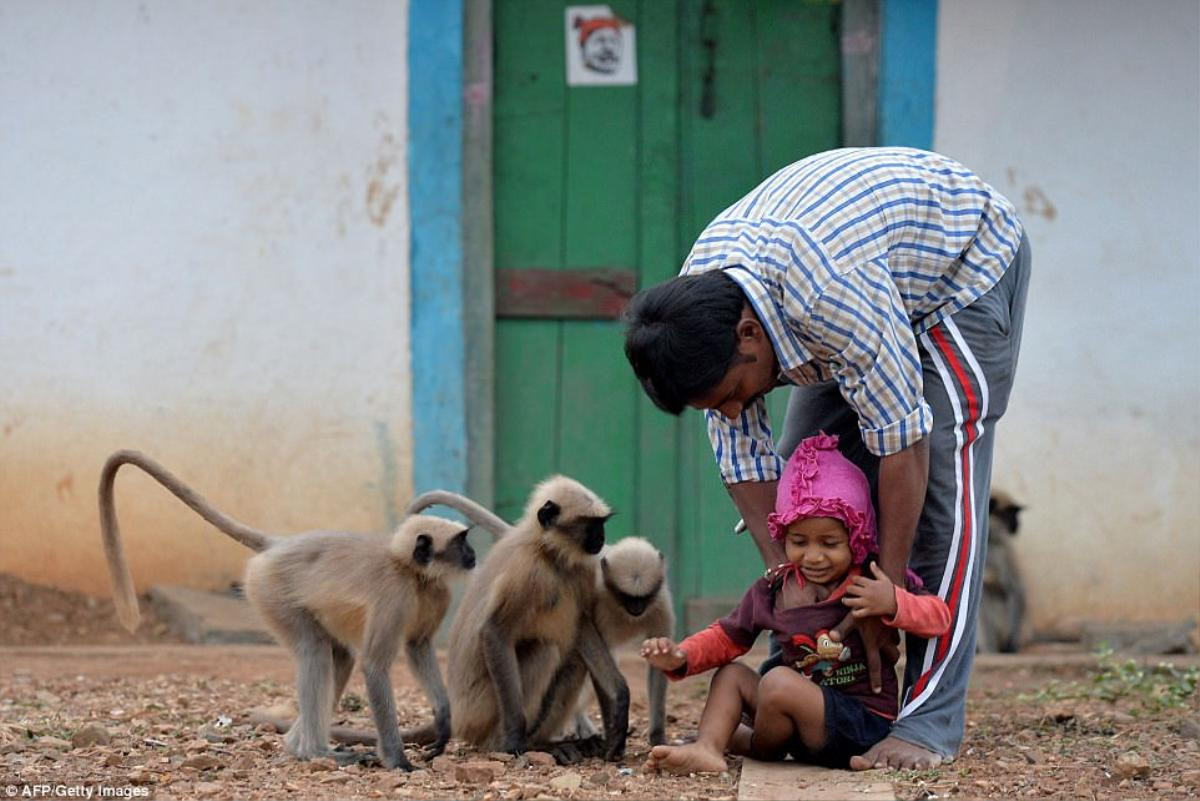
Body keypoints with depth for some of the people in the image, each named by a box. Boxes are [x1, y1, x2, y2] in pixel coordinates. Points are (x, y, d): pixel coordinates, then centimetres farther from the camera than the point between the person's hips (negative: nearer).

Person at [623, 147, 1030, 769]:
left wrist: (886, 593, -29)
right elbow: (743, 460, -13)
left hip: (965, 269, -7)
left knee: (942, 479, -19)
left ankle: (931, 719, -21)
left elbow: (900, 439, -36)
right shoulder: (697, 306, -20)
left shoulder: (829, 293, -44)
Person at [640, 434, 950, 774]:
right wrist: (681, 657, -1)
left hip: (863, 724, -7)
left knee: (778, 681, -27)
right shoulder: (773, 590, 7)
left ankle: (757, 745, 2)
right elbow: (727, 637, 17)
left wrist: (894, 603, -31)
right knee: (731, 675, 8)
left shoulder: (873, 584, -9)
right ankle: (707, 749, -15)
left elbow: (940, 615, -12)